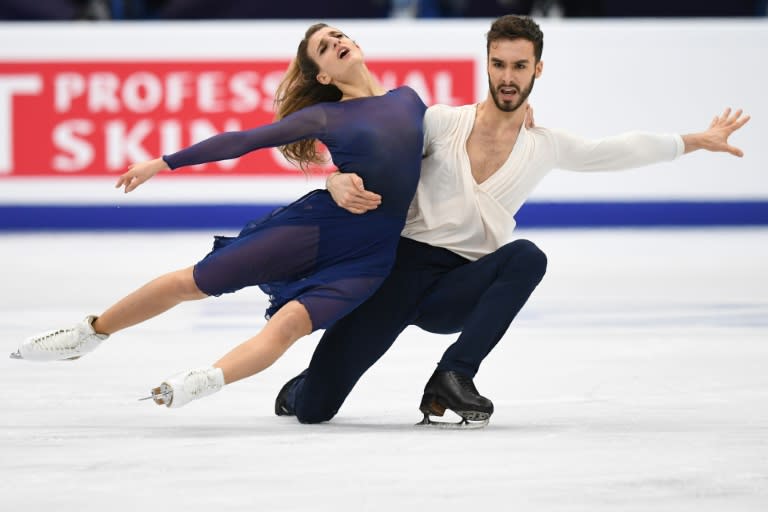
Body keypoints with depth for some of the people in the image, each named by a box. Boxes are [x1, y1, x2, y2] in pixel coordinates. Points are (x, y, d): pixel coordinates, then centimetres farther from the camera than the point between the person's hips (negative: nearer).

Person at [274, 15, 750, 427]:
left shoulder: (545, 147, 8)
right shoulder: (441, 122, 0)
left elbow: (623, 150, 18)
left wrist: (699, 140, 20)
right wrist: (339, 183, -23)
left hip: (459, 292, 2)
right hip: (402, 264, -2)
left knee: (527, 257, -31)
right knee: (313, 408, -11)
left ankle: (453, 378, -24)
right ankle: (303, 389, 30)